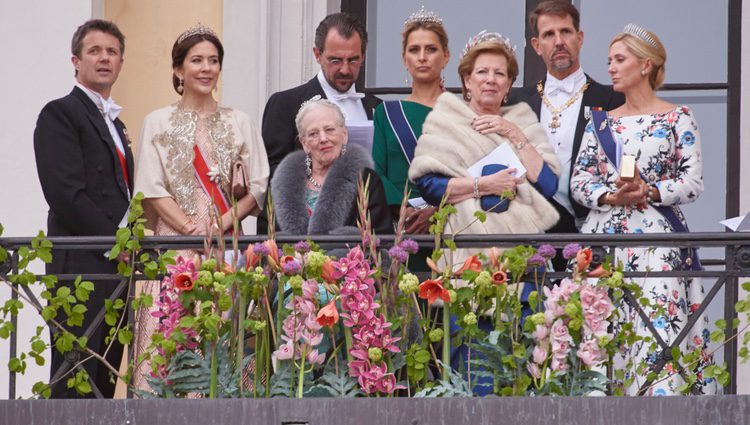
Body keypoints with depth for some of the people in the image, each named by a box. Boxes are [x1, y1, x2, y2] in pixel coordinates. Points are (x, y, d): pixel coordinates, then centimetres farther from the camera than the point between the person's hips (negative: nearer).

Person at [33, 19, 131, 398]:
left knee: (106, 380, 5)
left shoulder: (114, 123, 23)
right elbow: (66, 193, -14)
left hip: (116, 265, 8)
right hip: (82, 268, -8)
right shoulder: (59, 114, -4)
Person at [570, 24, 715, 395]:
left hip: (656, 238, -4)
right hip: (603, 236, 4)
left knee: (658, 327, -14)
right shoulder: (601, 122, 15)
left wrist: (649, 192, -16)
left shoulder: (678, 118, 4)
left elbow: (693, 182, -2)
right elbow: (579, 181, 9)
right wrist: (612, 197, -10)